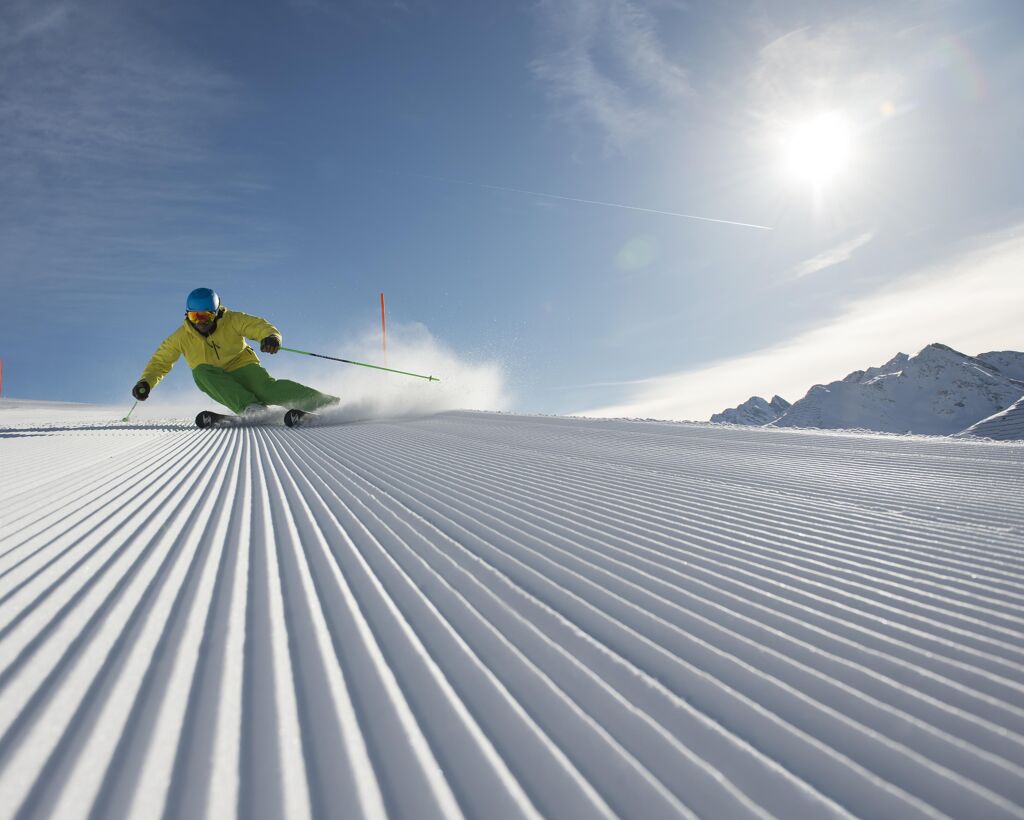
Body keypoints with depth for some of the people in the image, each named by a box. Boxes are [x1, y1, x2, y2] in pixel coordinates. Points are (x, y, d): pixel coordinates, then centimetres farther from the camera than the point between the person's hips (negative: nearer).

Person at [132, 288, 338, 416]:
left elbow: (260, 326, -18)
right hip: (215, 382, 3)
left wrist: (271, 337, -43)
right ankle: (250, 407, -47)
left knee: (267, 387, -34)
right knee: (201, 370, -32)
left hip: (242, 368, -3)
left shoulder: (232, 321, -11)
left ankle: (320, 401, -41)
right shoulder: (181, 337, -4)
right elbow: (160, 361, 6)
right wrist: (145, 382, -12)